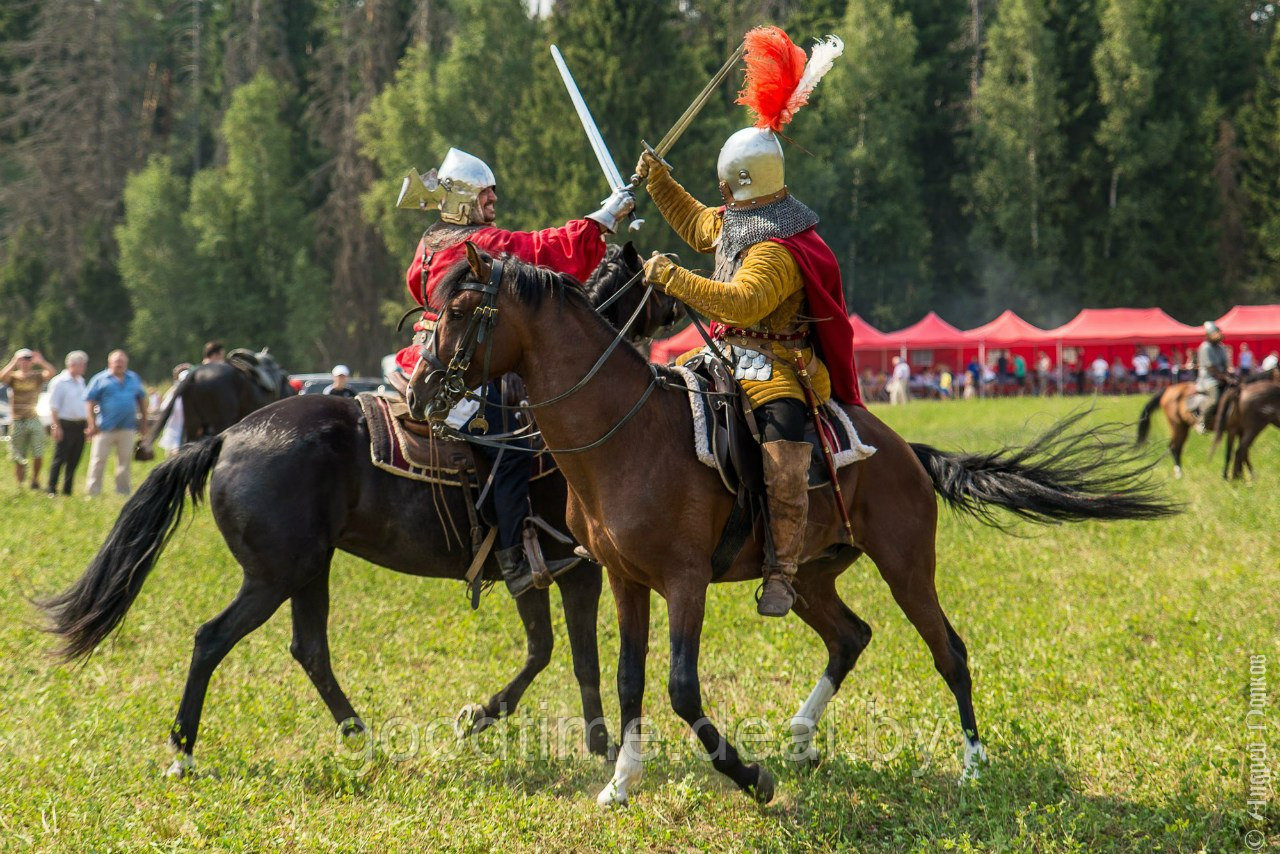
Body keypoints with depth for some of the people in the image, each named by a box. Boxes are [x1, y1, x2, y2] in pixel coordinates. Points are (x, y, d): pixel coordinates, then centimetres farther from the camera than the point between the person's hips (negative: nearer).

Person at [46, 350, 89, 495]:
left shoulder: (80, 381, 15)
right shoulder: (59, 382, -9)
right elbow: (53, 407, -12)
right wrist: (56, 427, -18)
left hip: (79, 426, 7)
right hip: (65, 426, -7)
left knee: (74, 460, 9)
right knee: (60, 459, -7)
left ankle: (67, 491, 15)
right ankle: (52, 491, -4)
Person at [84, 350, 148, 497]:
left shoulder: (134, 379, 13)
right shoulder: (100, 379, 1)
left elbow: (142, 400, 21)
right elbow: (89, 402, -3)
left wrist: (143, 422, 16)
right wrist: (92, 425, -11)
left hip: (127, 428, 3)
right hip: (105, 429, -3)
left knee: (125, 461, 7)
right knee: (98, 460, -4)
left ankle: (123, 492, 15)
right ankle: (93, 493, 1)